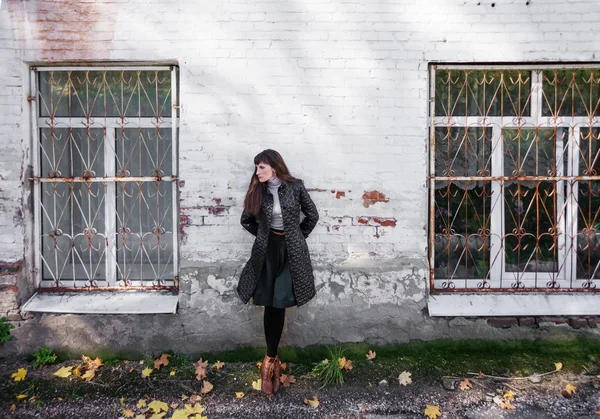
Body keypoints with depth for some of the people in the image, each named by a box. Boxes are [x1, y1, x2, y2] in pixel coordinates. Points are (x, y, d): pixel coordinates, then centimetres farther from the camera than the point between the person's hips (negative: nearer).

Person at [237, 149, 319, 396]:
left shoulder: (295, 186, -4)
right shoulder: (257, 191, 2)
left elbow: (312, 215, 5)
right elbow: (246, 220, 15)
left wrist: (297, 237, 7)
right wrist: (263, 235, 10)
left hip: (291, 251, -1)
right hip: (267, 251, 2)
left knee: (278, 305, -1)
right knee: (271, 305, 1)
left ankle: (270, 359, 14)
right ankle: (273, 359, 14)